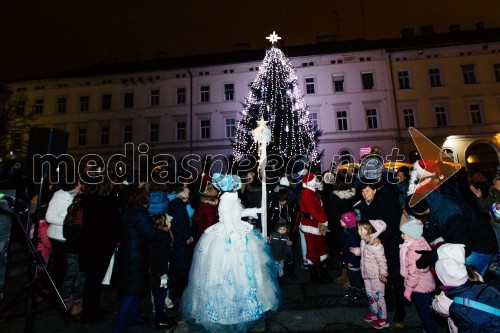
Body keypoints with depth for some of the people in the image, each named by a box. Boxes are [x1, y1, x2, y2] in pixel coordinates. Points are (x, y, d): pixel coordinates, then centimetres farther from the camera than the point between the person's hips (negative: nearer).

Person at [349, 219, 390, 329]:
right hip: (366, 274, 8)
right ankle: (374, 312, 43)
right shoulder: (363, 241, -4)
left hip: (376, 275, -8)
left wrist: (383, 273, -30)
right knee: (369, 294, 22)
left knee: (378, 296, 7)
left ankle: (383, 319, 26)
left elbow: (381, 261, -25)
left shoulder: (376, 245, -29)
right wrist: (354, 250, 0)